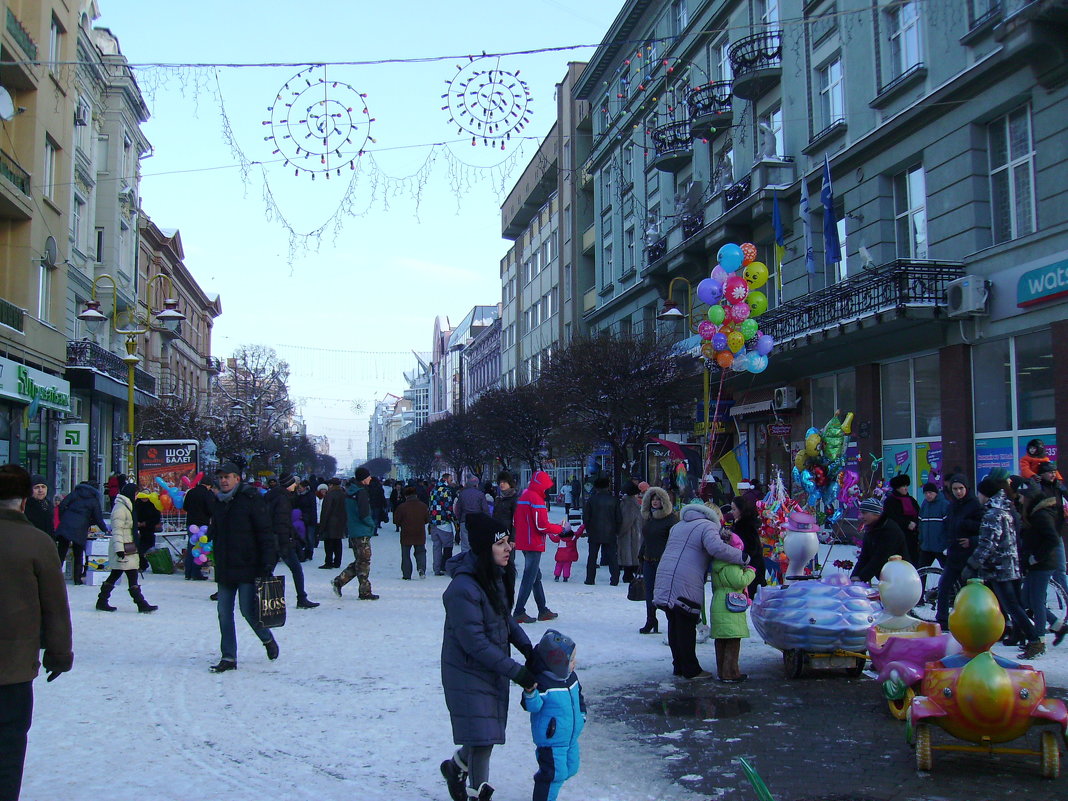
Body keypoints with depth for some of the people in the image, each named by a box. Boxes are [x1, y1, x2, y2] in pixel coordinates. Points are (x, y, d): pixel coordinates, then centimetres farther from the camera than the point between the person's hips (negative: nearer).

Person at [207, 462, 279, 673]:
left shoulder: (252, 500, -7)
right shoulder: (219, 503, 13)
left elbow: (265, 534, -10)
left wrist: (267, 565, -15)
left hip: (247, 568, -6)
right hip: (224, 570, 6)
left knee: (248, 610, -4)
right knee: (224, 613, 4)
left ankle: (268, 640, 23)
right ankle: (228, 657, 11)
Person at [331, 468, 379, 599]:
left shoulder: (349, 491, 12)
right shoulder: (362, 492, -16)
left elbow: (346, 513, 19)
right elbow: (364, 514, -22)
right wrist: (372, 525, -4)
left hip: (352, 532, 9)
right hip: (362, 533, -9)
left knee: (359, 561, 17)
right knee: (363, 562, -1)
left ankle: (339, 581, 12)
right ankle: (365, 592, 4)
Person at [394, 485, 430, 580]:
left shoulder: (402, 507, -11)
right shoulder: (423, 506, -3)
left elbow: (396, 520, -5)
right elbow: (427, 519, 6)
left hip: (406, 536, -2)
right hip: (420, 535, 2)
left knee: (405, 555, 9)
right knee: (420, 552, 16)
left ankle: (407, 575, 6)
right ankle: (421, 569, -8)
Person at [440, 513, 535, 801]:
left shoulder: (498, 575, -1)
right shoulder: (464, 589, -28)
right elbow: (475, 642, -26)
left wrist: (526, 647, -2)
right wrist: (516, 672, -24)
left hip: (494, 670, 8)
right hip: (469, 673, -8)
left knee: (488, 733, 18)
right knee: (483, 739, -3)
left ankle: (456, 766, 44)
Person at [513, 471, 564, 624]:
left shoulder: (523, 496, 14)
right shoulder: (536, 498, -16)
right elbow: (542, 526, -21)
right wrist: (562, 528, -8)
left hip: (523, 542, 10)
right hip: (534, 544, -10)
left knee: (536, 577, 16)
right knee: (529, 578, -5)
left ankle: (543, 611, 23)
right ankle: (519, 613, -4)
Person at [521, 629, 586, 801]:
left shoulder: (571, 677, 3)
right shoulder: (542, 683, -23)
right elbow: (533, 706, -23)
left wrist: (582, 714, 14)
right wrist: (530, 693, -41)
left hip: (571, 737, 9)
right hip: (551, 740, -9)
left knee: (570, 768, 19)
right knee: (555, 772, -7)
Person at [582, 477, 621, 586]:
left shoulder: (591, 500, -4)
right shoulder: (613, 500, -2)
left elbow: (585, 517, -3)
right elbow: (619, 519, 0)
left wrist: (588, 530, 10)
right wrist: (615, 530, 12)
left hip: (594, 533, -1)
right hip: (610, 534, 1)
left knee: (592, 556, 7)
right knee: (612, 557, 4)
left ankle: (590, 579, 7)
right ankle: (614, 579, 0)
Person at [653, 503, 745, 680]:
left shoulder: (677, 526, 25)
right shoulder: (707, 526, -2)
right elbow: (717, 548, -19)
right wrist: (742, 558, -14)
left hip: (664, 580, 8)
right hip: (686, 585, -8)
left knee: (674, 625, 13)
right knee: (687, 627, -1)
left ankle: (678, 666, 21)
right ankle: (691, 670, 6)